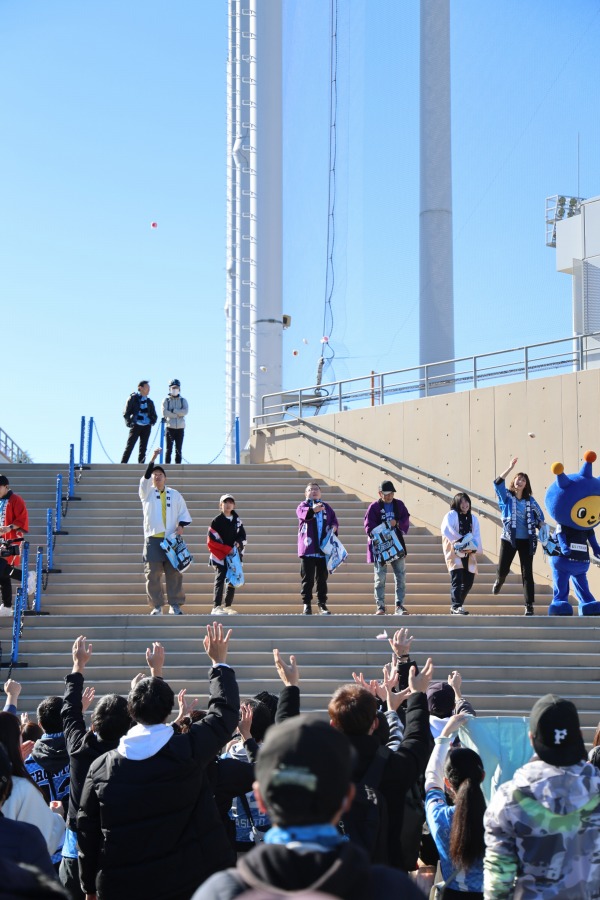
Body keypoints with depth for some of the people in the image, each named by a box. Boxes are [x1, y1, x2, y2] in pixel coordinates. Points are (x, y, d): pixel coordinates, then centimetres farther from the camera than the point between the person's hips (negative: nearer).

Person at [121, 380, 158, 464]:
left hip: (147, 427, 5)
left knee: (143, 448, 4)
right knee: (129, 446, -8)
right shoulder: (133, 398, 2)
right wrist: (129, 423, -10)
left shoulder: (149, 401, 16)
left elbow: (154, 415, 24)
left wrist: (152, 422, 7)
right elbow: (126, 413, -1)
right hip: (136, 426, -5)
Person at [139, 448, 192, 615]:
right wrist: (153, 459, -21)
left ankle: (175, 604, 4)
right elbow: (145, 479, -11)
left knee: (174, 573, -2)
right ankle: (157, 606, 2)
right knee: (153, 573, -4)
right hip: (153, 539, -1)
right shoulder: (147, 493, 8)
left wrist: (181, 525, -5)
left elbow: (184, 513, 15)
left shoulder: (175, 495, 13)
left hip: (171, 539, 1)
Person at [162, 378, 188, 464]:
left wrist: (174, 410, -13)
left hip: (180, 428, 2)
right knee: (169, 449, -4)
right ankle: (167, 465, -3)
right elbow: (165, 413, -9)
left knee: (178, 450, 4)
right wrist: (178, 414, -10)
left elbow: (185, 411, -7)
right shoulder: (166, 400, 6)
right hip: (170, 427, -2)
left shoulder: (183, 400, 11)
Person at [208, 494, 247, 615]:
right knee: (220, 580, -14)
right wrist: (227, 549, -15)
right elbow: (211, 541, -10)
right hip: (220, 556, -6)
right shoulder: (217, 521, -4)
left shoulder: (237, 520, 12)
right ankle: (216, 607, -20)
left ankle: (228, 606, 19)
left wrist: (239, 543, -8)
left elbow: (243, 536, 15)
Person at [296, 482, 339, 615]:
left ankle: (322, 604, 13)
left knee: (322, 578, 7)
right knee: (308, 578, -2)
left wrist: (334, 527, -7)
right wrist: (312, 510, -41)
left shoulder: (326, 507, 16)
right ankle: (307, 604, 4)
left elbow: (334, 519, 17)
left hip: (323, 549, 3)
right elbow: (301, 512, -19)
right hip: (308, 549, -3)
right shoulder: (303, 505, 3)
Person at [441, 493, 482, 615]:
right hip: (454, 553, -6)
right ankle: (456, 606, -20)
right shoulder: (451, 515, 0)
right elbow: (446, 530, -18)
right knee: (457, 579, -17)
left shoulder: (473, 518, 16)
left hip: (469, 554, 6)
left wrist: (474, 548, -16)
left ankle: (456, 605, 22)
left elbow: (477, 536, 4)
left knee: (468, 582, 7)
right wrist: (460, 540, -26)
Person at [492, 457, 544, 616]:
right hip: (509, 539, -1)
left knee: (527, 573, -4)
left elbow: (540, 517, 14)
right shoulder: (506, 496, 4)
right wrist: (511, 467, -19)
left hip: (526, 540, 1)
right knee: (503, 569, -1)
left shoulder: (530, 501, 9)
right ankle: (499, 581, 38)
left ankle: (529, 606, -5)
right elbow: (498, 483, -13)